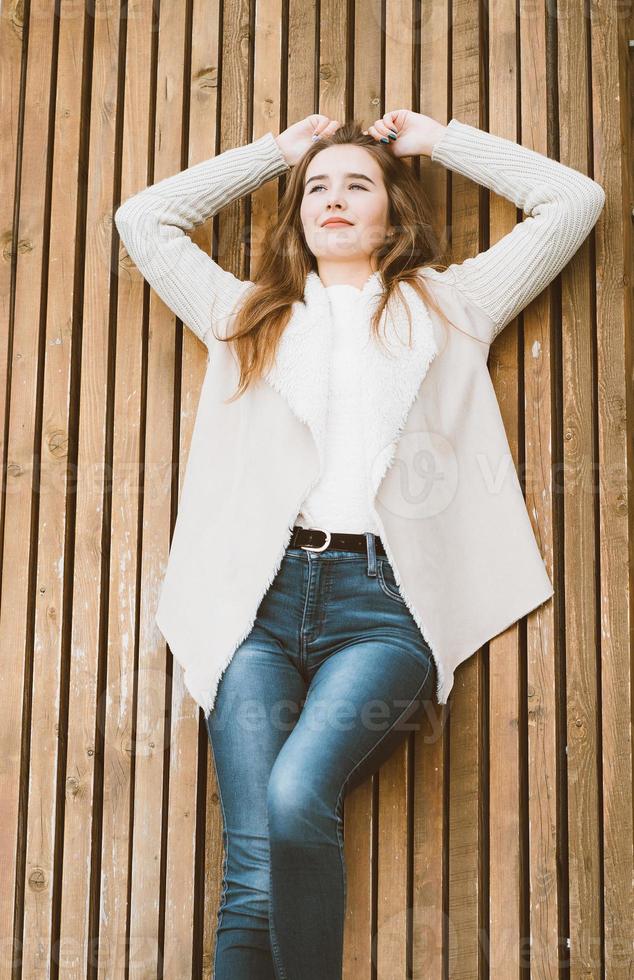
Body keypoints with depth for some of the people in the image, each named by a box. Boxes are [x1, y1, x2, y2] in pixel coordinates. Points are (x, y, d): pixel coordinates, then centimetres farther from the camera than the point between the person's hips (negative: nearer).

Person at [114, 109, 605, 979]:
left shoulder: (446, 307, 22)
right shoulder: (250, 314, 27)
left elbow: (573, 201, 22)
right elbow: (143, 219, 33)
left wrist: (437, 141, 29)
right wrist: (273, 152, 33)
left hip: (380, 598, -2)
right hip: (257, 597, 2)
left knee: (296, 796, -30)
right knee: (253, 877, -16)